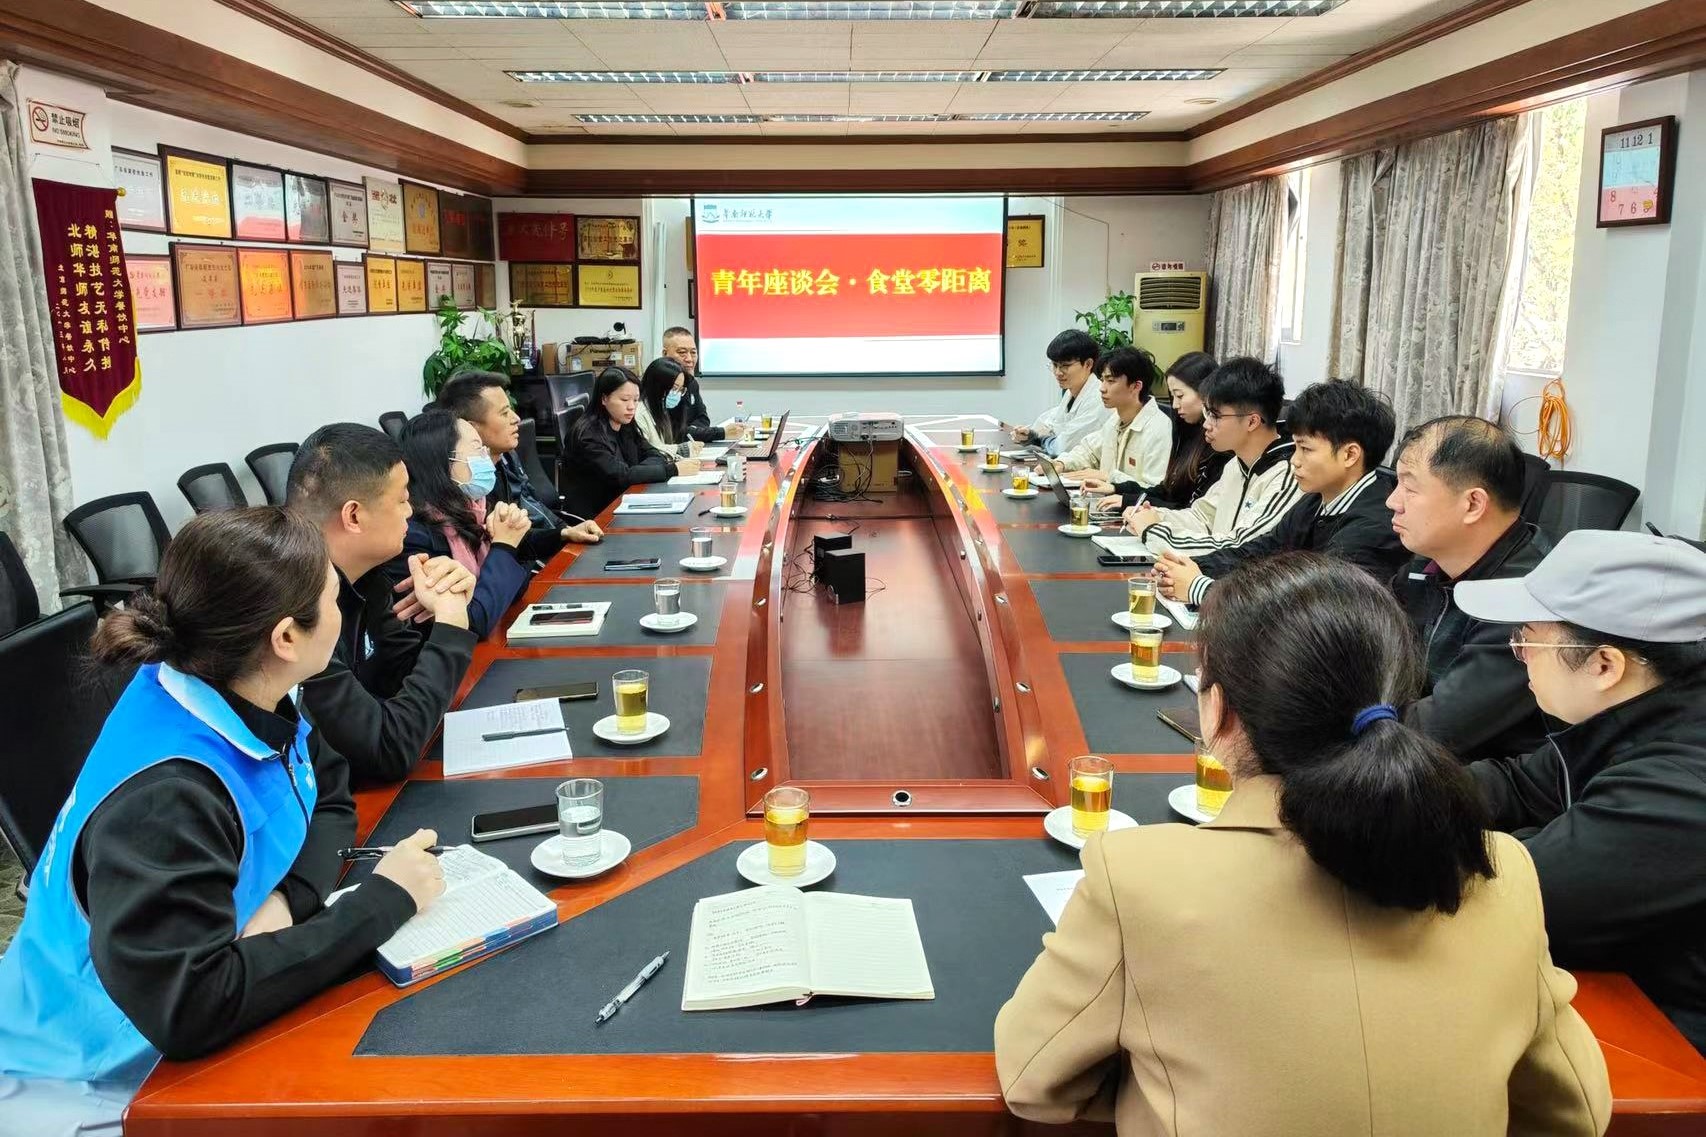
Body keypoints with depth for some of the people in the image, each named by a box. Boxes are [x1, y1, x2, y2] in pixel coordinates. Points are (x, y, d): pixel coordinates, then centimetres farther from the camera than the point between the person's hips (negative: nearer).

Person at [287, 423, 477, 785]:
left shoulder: (357, 576, -2)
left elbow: (406, 683, 8)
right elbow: (390, 751, -24)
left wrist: (447, 613, -9)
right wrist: (450, 622, -18)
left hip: (356, 786, 7)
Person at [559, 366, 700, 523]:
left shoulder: (626, 426, 7)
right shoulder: (589, 434, -17)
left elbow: (653, 455, 3)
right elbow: (620, 475, -24)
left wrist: (638, 471, -20)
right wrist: (673, 470, -26)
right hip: (594, 514, -7)